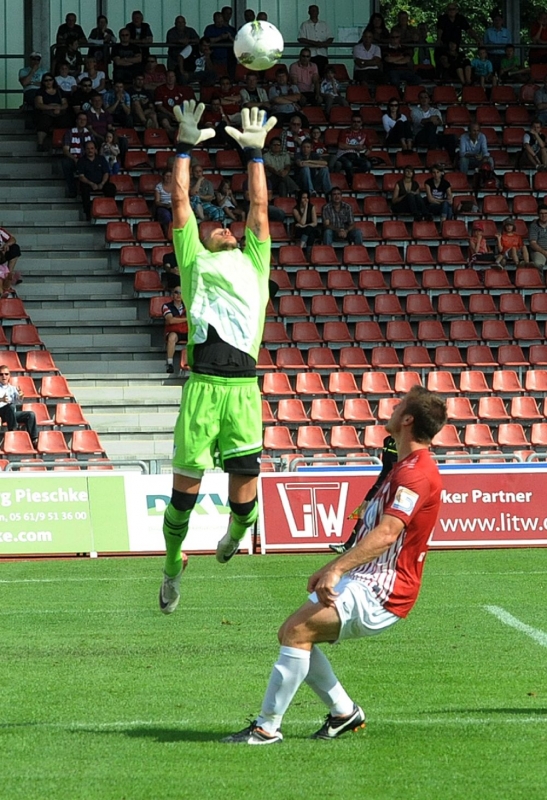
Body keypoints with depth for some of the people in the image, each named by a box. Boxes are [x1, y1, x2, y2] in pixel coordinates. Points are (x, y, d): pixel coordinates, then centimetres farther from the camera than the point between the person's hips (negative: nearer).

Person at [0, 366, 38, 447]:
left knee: (31, 414, -17)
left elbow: (17, 401, 4)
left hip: (12, 413, 4)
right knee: (11, 406, -36)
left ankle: (34, 440, -22)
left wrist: (20, 396, -20)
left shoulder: (12, 388, 18)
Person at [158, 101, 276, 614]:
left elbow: (260, 207, 25)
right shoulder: (196, 260, 20)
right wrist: (185, 146, 22)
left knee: (244, 490, -1)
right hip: (202, 383, -1)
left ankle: (236, 532, 32)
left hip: (244, 385, 2)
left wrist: (255, 153, 28)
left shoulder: (253, 264, 25)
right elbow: (181, 201, 20)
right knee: (185, 484, 0)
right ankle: (172, 564, 20)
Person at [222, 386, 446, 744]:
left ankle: (267, 727, -19)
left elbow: (386, 533, -32)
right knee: (290, 633, 9)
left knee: (298, 630, -21)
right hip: (363, 582, 11)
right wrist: (334, 570, 26)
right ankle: (344, 712, 13)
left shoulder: (416, 472, -18)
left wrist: (336, 569, -40)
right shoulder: (407, 467, 18)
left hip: (382, 594, -11)